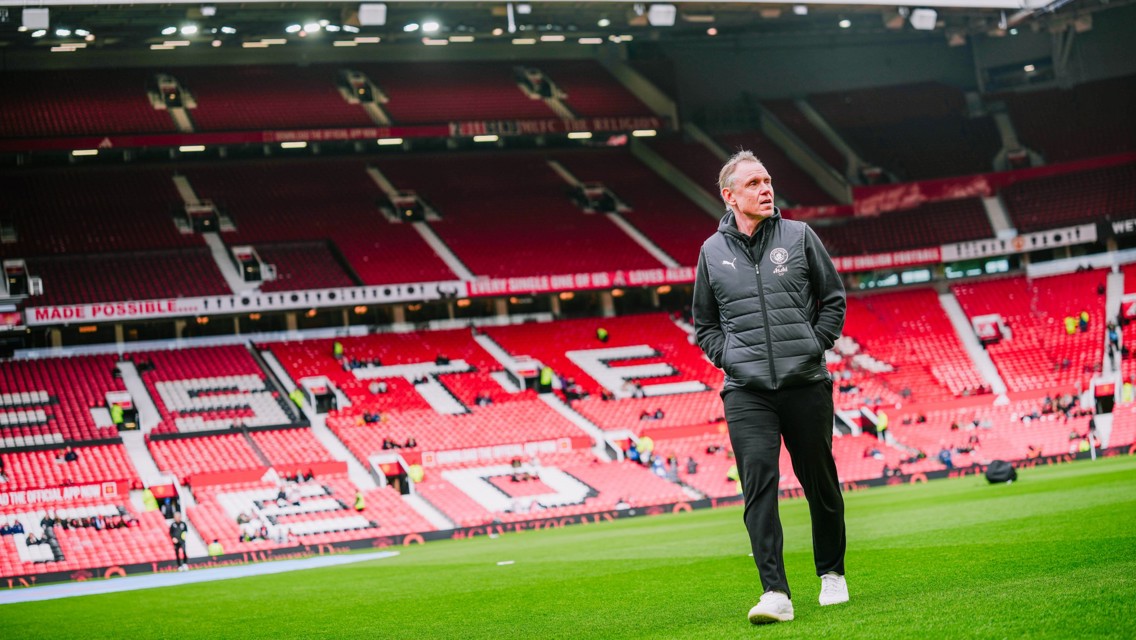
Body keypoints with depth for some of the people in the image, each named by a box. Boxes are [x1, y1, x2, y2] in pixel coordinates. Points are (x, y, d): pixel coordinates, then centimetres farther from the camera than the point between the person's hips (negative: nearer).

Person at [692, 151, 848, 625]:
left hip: (806, 383, 0)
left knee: (820, 481, 9)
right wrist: (728, 357, 2)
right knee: (758, 483, -13)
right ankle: (775, 593, -18)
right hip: (746, 390, 0)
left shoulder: (799, 236, 4)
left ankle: (831, 573, 29)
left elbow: (833, 298, 11)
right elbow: (704, 323, 17)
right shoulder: (712, 252, 7)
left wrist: (815, 346, -1)